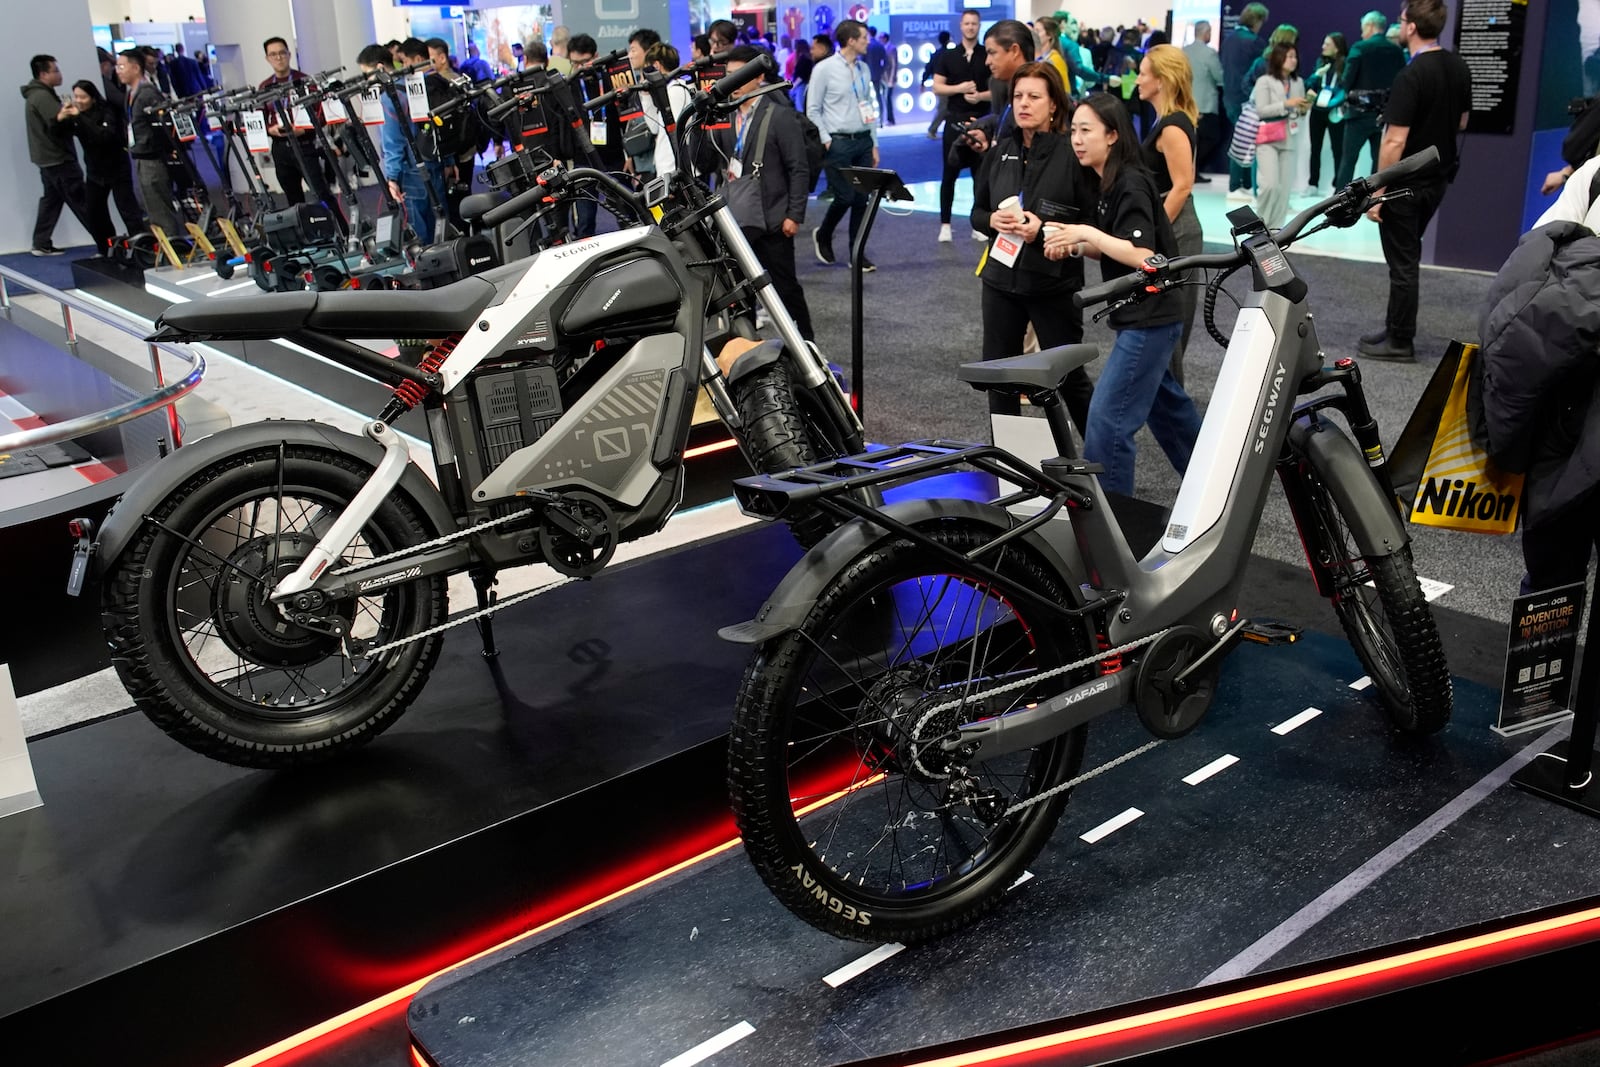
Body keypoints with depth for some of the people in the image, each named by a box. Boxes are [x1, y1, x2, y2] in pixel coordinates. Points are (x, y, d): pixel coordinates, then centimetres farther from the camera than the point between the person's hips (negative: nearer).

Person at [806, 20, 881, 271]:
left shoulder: (863, 69, 11)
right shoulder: (824, 69, -6)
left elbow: (870, 107, 16)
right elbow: (813, 110, -5)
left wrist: (874, 144, 12)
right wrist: (826, 141, -11)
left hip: (863, 141, 6)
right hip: (838, 143, -6)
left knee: (861, 200, 5)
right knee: (844, 198, -7)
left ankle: (858, 253, 13)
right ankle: (822, 236, 20)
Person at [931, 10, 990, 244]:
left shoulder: (988, 56, 4)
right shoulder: (948, 56, 5)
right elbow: (937, 88, 1)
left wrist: (981, 96, -15)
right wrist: (959, 88, -13)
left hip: (981, 121, 0)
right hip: (955, 121, 0)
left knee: (980, 174, 3)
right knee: (949, 174, 2)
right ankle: (945, 224, 8)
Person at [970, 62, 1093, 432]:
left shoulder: (1072, 153, -10)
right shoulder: (1000, 152, 6)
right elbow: (977, 212, 12)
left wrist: (1044, 230, -22)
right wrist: (993, 220, -9)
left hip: (1055, 283, -5)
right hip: (1001, 277, 5)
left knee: (1069, 376, 6)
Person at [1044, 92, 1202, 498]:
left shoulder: (1131, 185, -17)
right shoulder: (1109, 184, 10)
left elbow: (1142, 256, -24)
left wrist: (1088, 233, -25)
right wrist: (1075, 246, -1)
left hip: (1149, 318, -11)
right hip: (1143, 316, 11)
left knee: (1108, 418, -10)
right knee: (1165, 405, 23)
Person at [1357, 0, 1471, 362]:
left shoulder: (1411, 77, -21)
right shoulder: (1459, 68, 4)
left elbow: (1395, 142, -23)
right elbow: (1461, 122, 15)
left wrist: (1377, 192, -19)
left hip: (1406, 183, -8)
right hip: (1438, 178, 8)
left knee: (1403, 262, 0)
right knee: (1409, 255, 19)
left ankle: (1400, 342, 7)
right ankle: (1398, 325, 27)